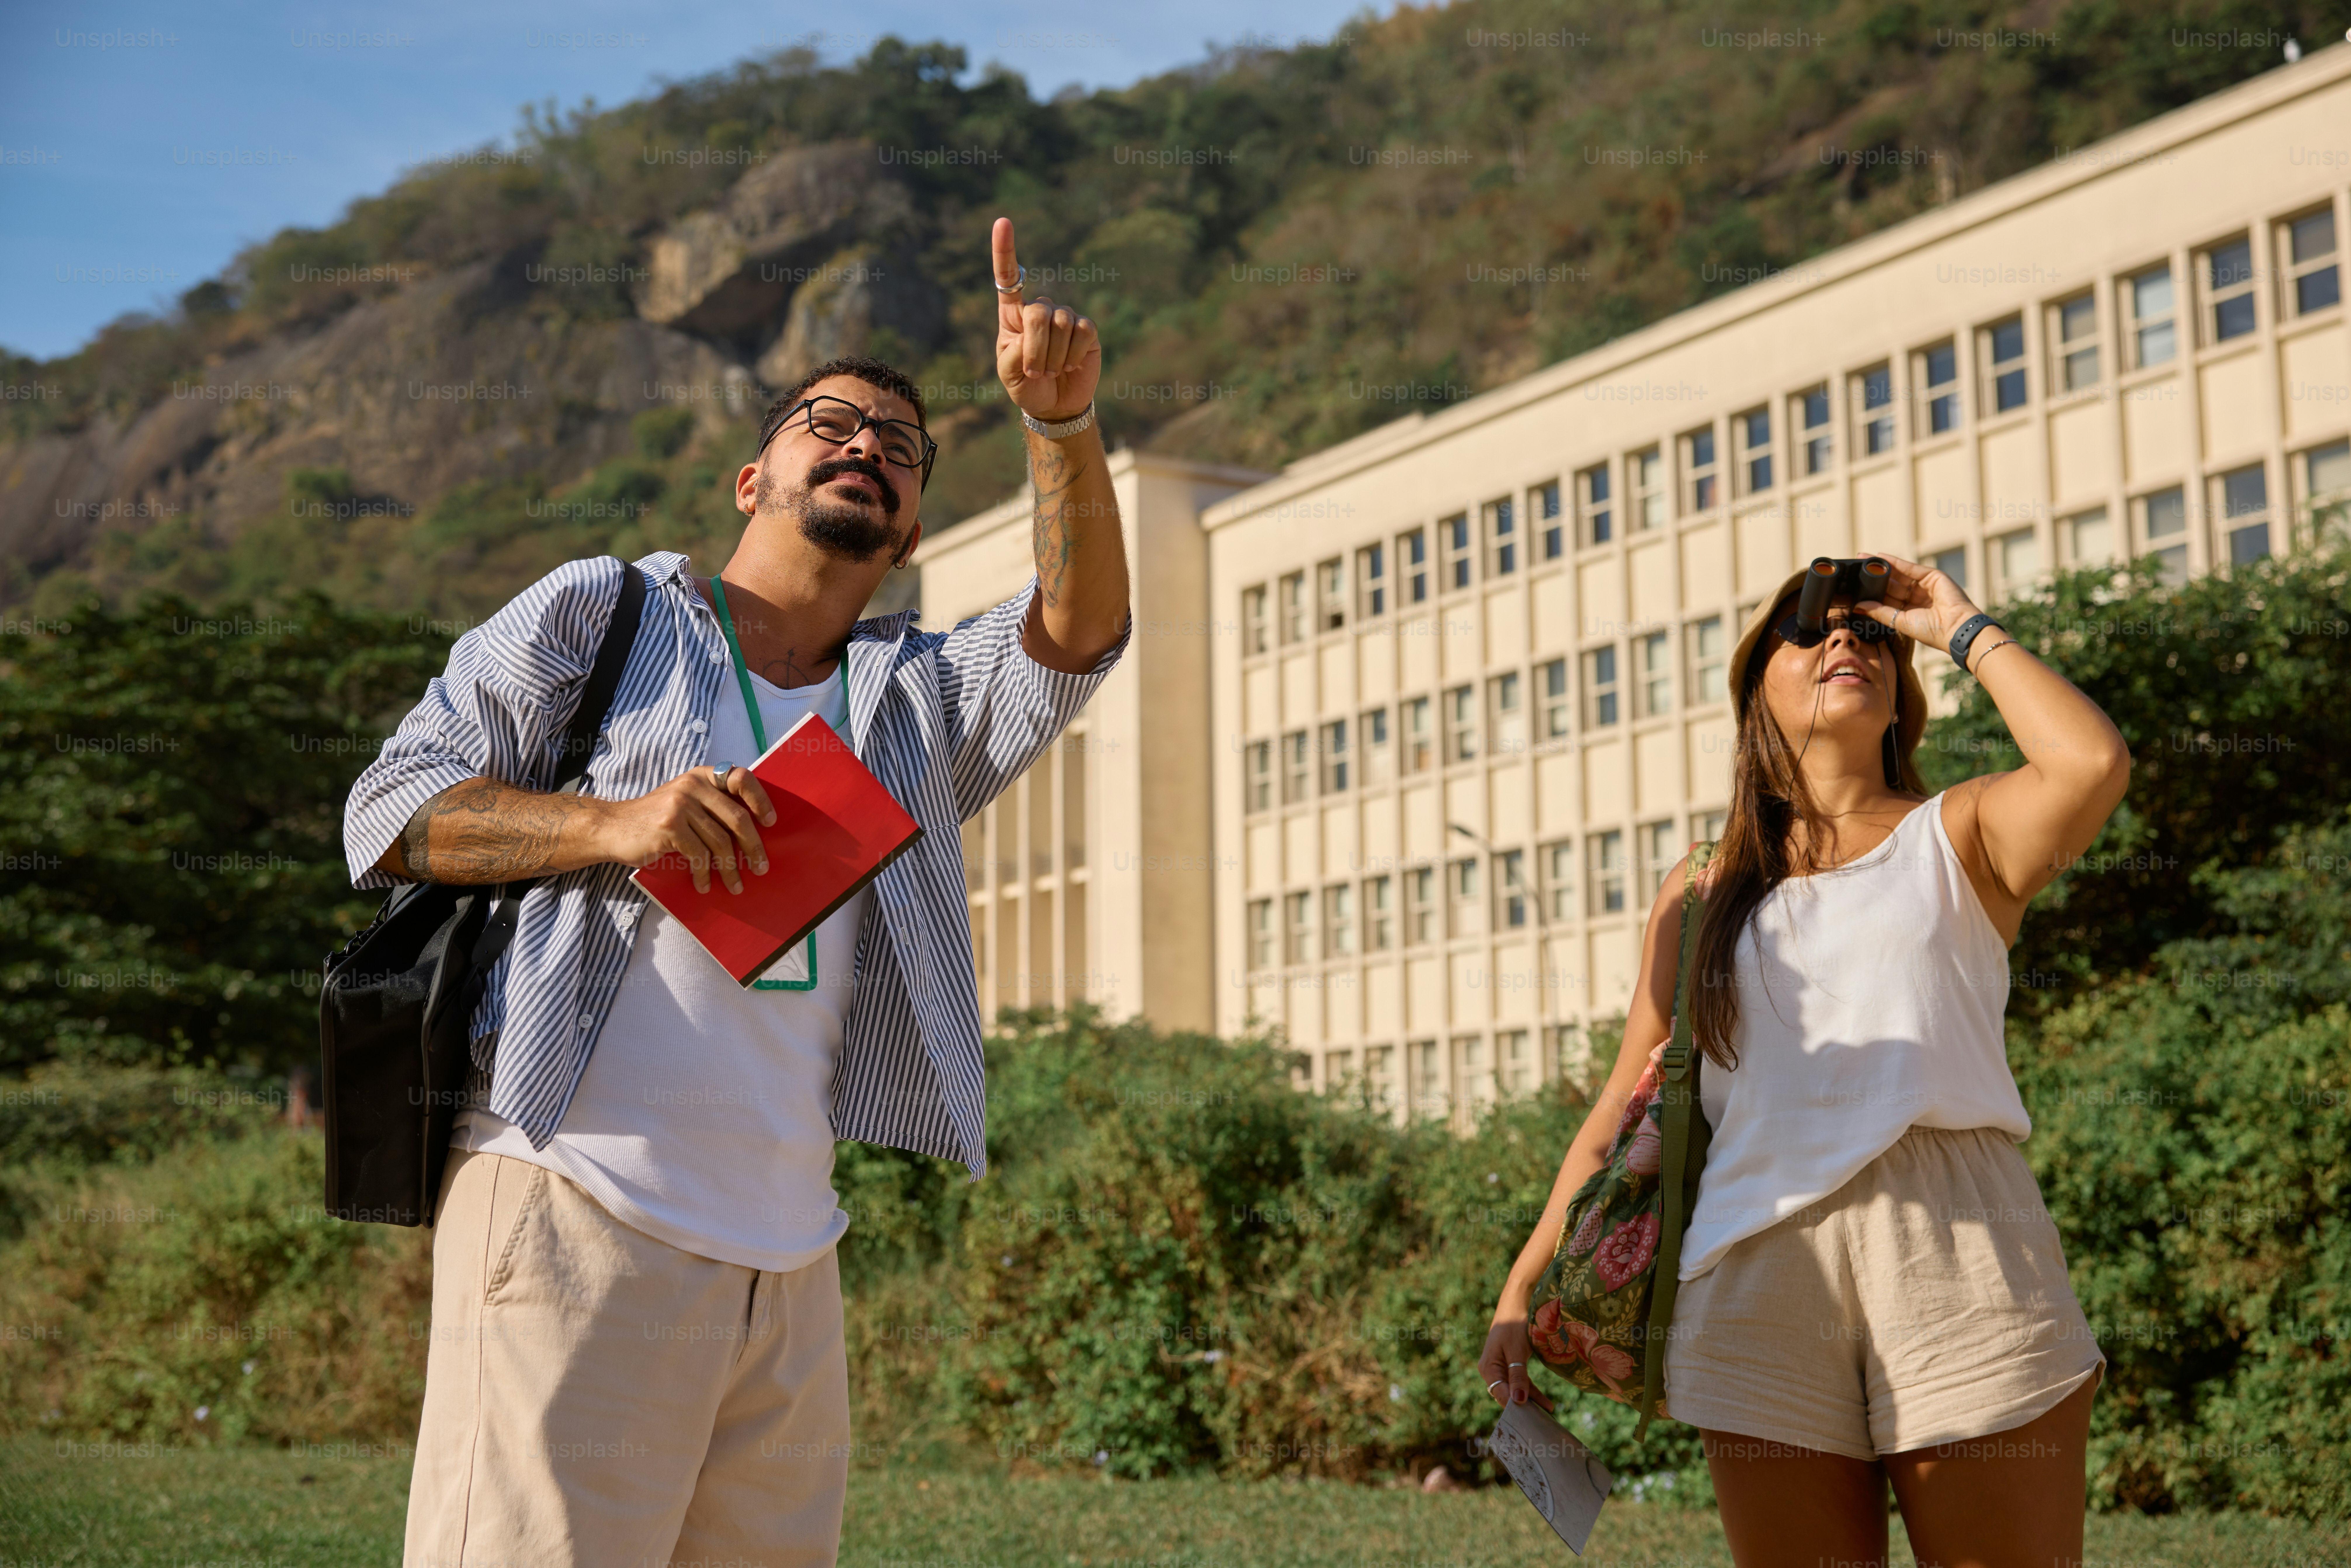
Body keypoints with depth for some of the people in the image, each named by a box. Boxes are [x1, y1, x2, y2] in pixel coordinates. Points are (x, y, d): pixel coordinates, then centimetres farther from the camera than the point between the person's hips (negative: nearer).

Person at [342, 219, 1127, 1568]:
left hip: (790, 1253, 5)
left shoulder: (920, 698, 20)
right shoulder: (598, 612, 10)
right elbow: (388, 808, 4)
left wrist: (1063, 421, -13)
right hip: (580, 1216, -4)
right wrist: (612, 823, -13)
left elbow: (1083, 628, 2)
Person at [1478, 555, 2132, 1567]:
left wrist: (1964, 629, 5)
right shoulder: (1705, 895, 19)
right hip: (1760, 1268, 2)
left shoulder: (1955, 839, 13)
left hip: (1956, 1252, -2)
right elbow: (1627, 1107, 16)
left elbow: (2093, 764, -10)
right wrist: (1524, 1288, 8)